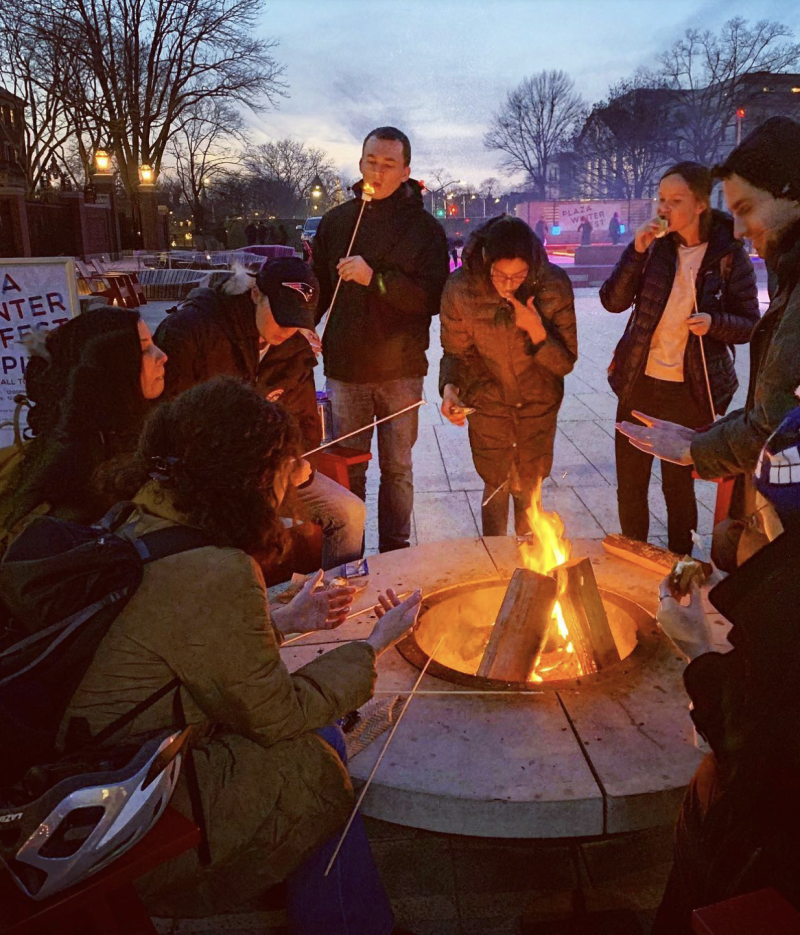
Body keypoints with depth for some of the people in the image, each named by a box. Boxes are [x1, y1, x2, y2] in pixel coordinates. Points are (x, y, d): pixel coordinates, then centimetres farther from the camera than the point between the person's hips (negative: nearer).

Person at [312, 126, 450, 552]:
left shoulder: (425, 227, -2)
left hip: (401, 369, -2)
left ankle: (394, 552, 23)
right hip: (345, 366, 2)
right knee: (347, 468, 9)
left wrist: (375, 278, -21)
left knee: (397, 468, 10)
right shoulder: (336, 220, 7)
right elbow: (318, 288, 11)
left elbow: (433, 298, -13)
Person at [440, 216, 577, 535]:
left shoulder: (554, 286, -21)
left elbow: (565, 363, -14)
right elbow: (456, 353, -7)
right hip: (487, 404, -1)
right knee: (497, 487, 5)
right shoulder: (460, 289, -22)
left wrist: (536, 330, -31)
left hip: (539, 404, 1)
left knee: (529, 491, 13)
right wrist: (450, 388, -27)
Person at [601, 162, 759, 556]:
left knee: (678, 485, 9)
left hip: (689, 391, -3)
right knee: (629, 485, 11)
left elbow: (749, 326, -2)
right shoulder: (655, 246, 1)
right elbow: (613, 301, -5)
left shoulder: (729, 256, -6)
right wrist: (637, 251, -16)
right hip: (638, 384, 3)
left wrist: (714, 322, -22)